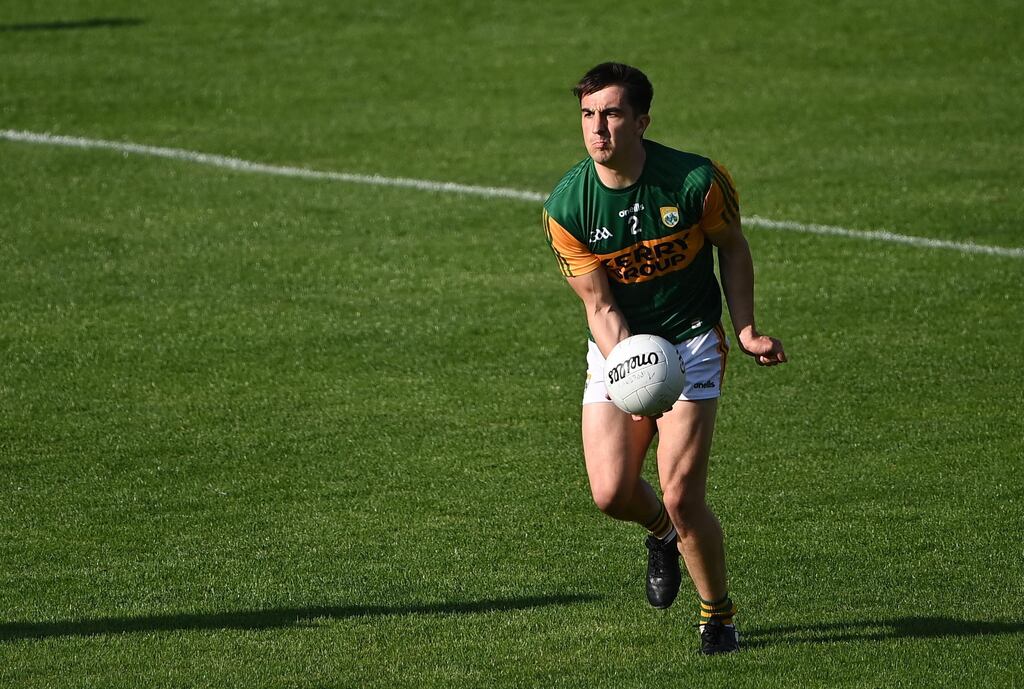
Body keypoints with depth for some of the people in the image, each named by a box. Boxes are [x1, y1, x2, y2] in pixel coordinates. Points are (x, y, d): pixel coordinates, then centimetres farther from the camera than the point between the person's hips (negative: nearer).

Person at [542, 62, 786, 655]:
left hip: (691, 340, -2)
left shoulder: (698, 181, -18)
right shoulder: (566, 207, -14)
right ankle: (662, 532, 30)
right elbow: (599, 304, -11)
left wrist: (746, 330, -2)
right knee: (611, 494, -8)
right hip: (618, 344, 2)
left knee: (681, 496, -13)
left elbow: (733, 250, 2)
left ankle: (719, 615, 12)